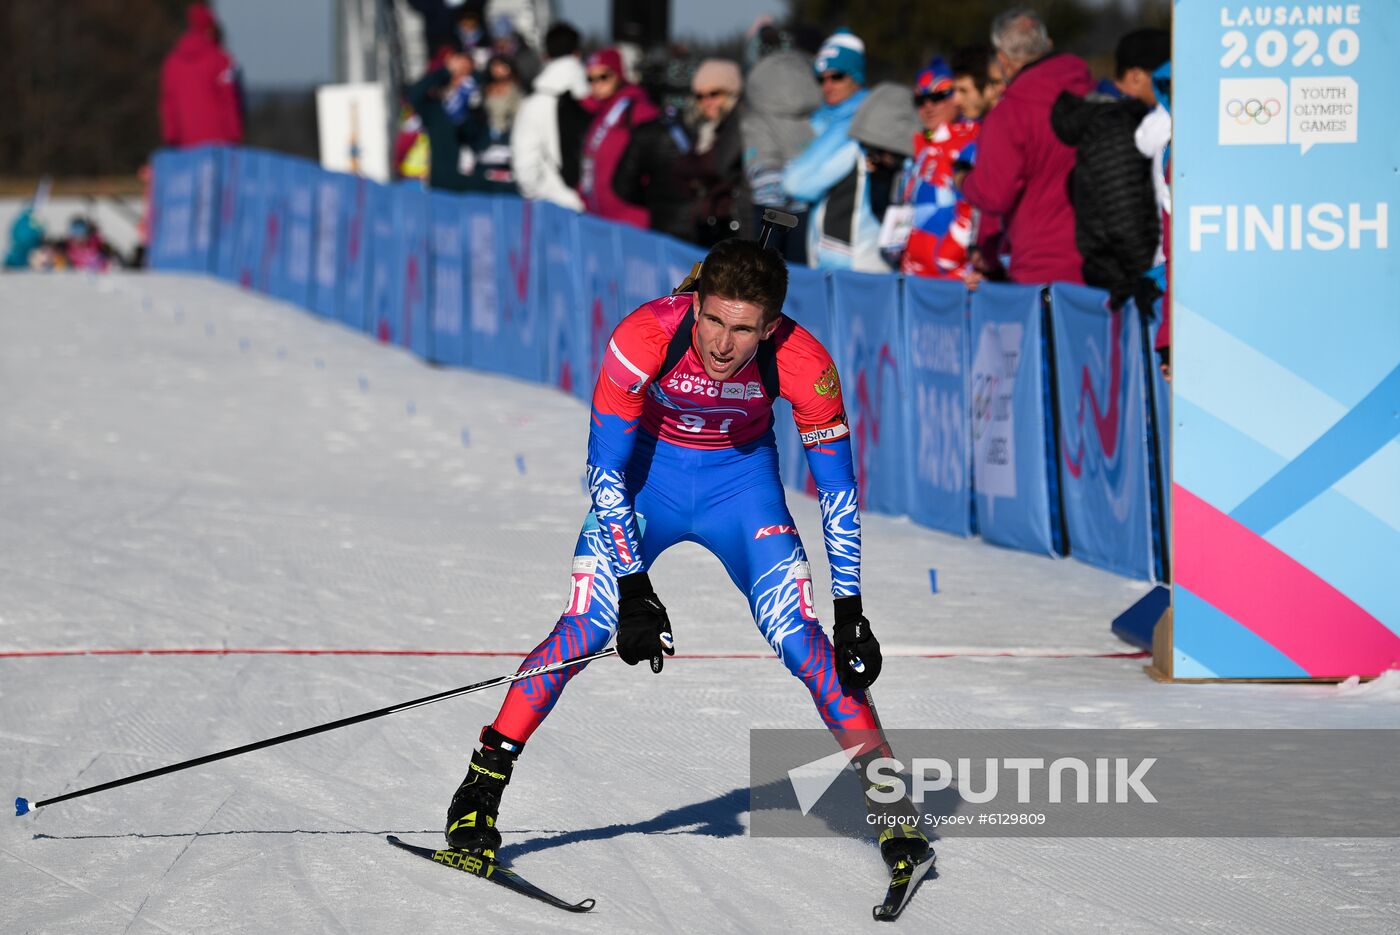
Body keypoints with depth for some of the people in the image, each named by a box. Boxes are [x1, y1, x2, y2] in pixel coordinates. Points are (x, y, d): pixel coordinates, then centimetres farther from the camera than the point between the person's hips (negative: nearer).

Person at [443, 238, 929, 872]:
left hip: (742, 480, 1)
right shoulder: (644, 338, -33)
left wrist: (851, 613, -16)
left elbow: (837, 488, -15)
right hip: (647, 469, -1)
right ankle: (483, 785, -5)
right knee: (585, 628, -16)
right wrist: (633, 591, -26)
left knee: (803, 641, -13)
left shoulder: (802, 363, -28)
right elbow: (605, 470, -23)